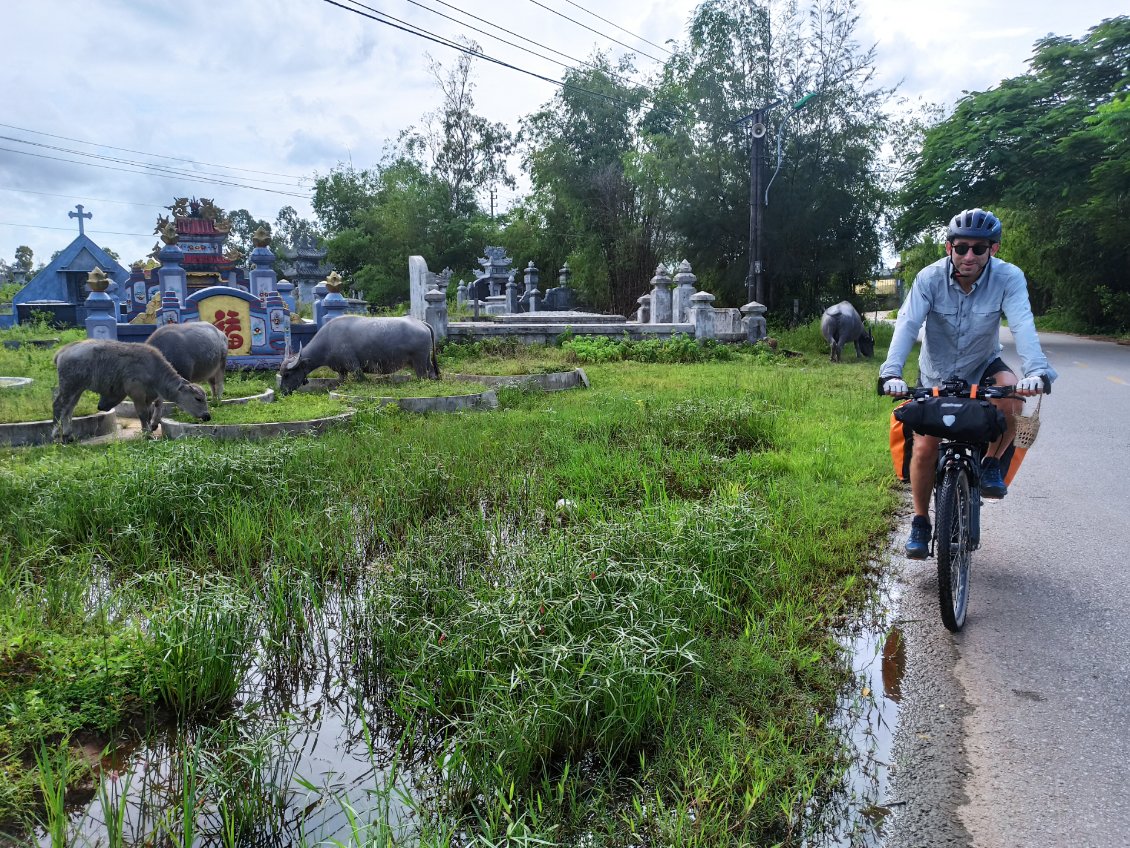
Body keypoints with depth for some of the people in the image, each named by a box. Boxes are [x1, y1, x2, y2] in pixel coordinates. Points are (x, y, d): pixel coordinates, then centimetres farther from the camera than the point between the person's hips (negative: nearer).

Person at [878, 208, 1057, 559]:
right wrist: (891, 372, -47)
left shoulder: (1008, 278, -19)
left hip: (982, 368, 0)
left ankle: (991, 464, -6)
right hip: (936, 375, 0)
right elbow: (907, 324, -31)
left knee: (1010, 391, -33)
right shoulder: (930, 277, -20)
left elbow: (1022, 325, -32)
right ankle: (920, 523, 12)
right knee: (924, 450, -9)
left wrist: (1037, 371, -50)